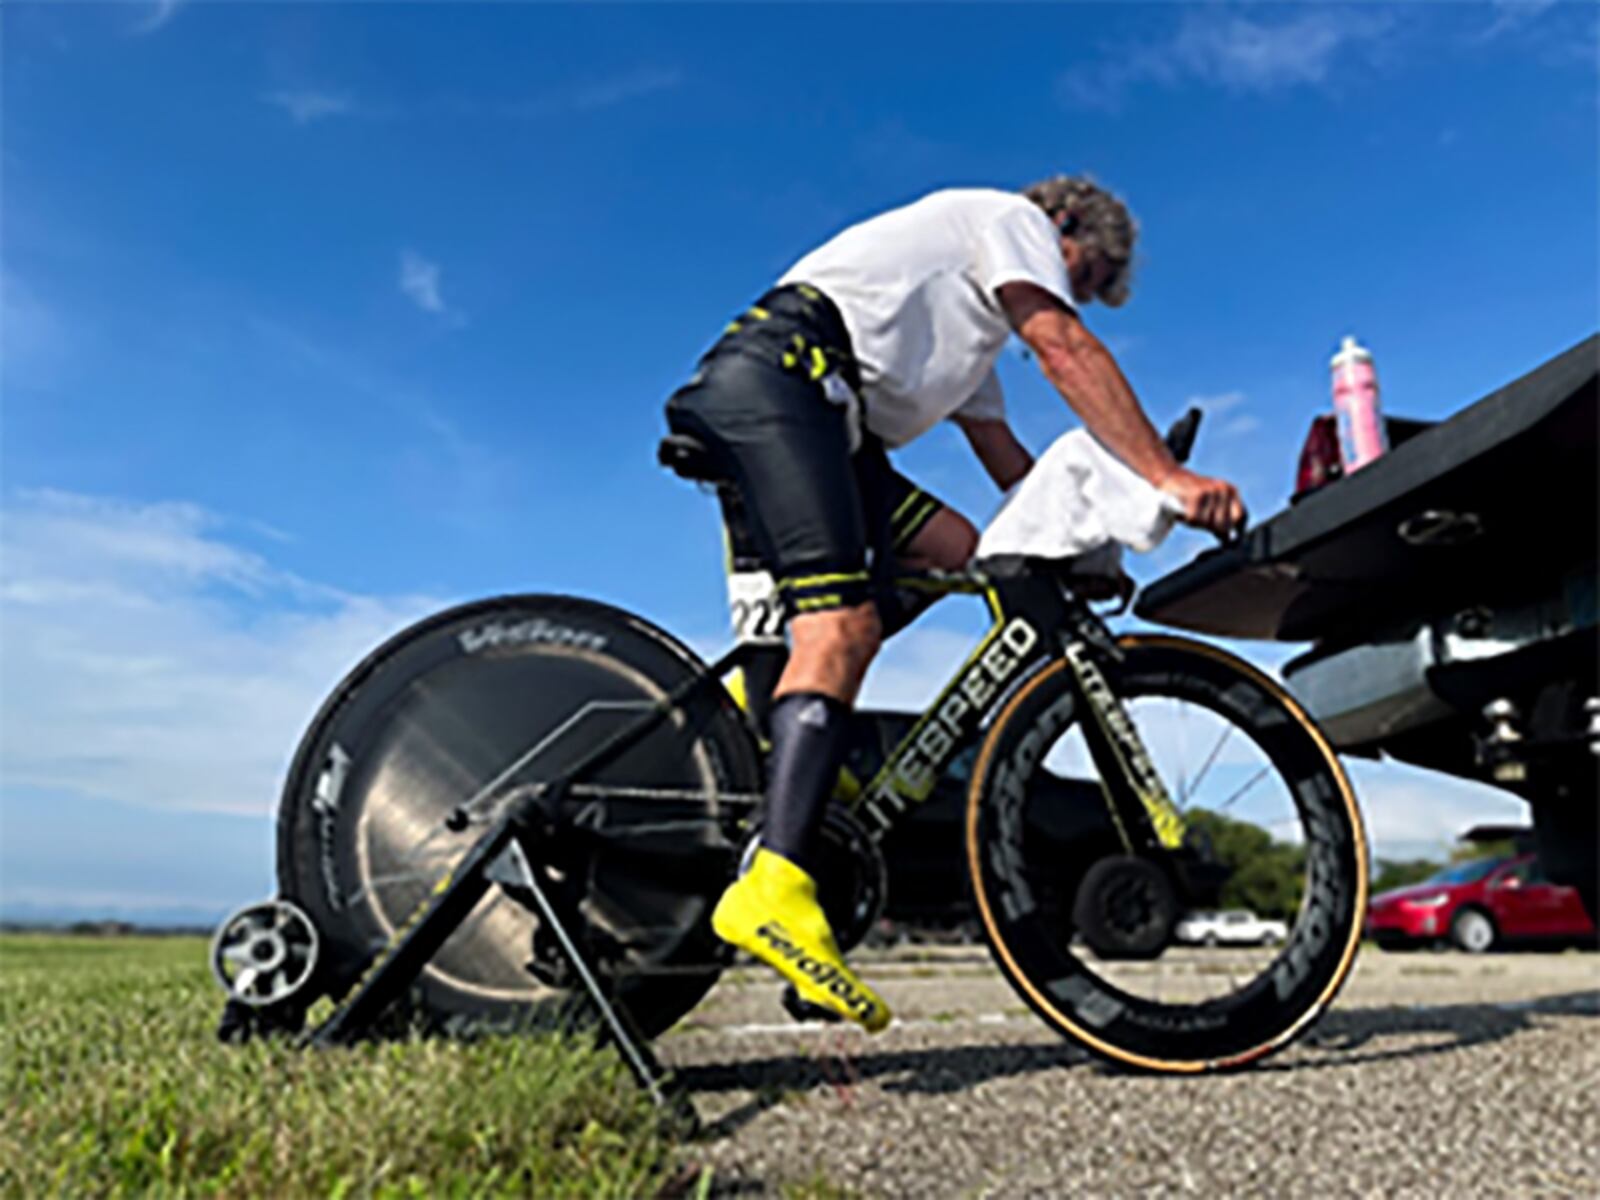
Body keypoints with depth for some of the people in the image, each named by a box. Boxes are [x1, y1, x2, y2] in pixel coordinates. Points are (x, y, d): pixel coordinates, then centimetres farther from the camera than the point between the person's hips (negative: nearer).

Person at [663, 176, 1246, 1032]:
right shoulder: (1009, 217, 12)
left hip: (817, 416, 10)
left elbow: (1006, 459, 31)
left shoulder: (975, 324, 36)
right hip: (779, 373, -10)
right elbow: (1064, 350, -5)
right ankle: (776, 885, -36)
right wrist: (1167, 476, -11)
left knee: (958, 552, 2)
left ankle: (771, 697, -6)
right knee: (840, 625, -24)